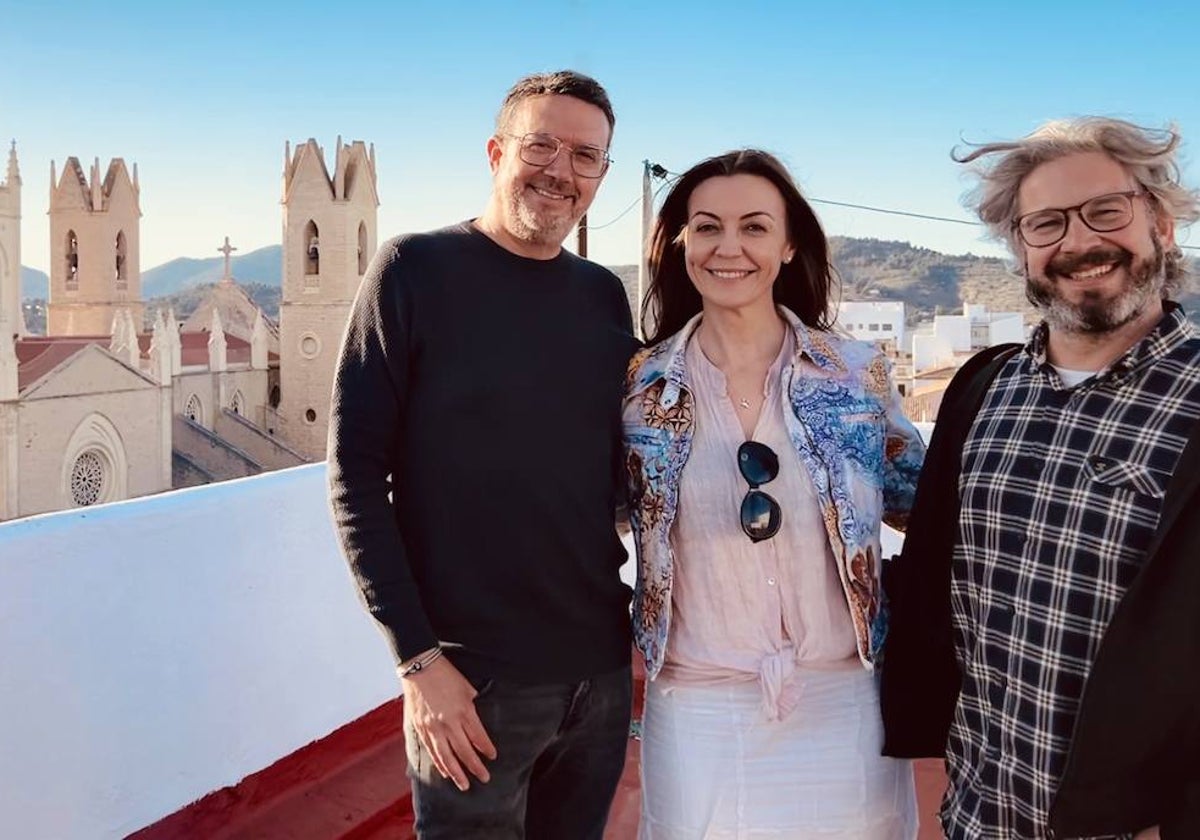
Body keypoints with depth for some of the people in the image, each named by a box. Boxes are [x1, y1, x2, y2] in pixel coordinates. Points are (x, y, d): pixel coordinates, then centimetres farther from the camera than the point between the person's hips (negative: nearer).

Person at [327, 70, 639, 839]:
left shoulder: (604, 295, 7)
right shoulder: (416, 271, -6)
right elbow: (355, 474, -9)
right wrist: (417, 656, -14)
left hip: (602, 667, 5)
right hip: (474, 674, -4)